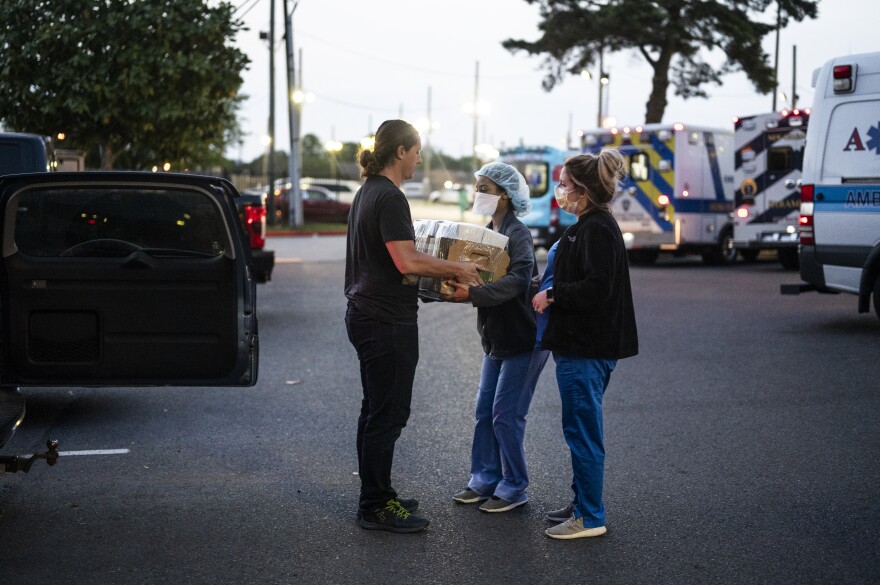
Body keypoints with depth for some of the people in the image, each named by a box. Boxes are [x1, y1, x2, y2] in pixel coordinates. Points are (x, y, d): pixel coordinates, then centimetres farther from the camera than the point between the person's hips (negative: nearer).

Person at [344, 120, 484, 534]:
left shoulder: (369, 192, 14)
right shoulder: (390, 197, -18)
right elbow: (407, 261, -26)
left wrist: (443, 267, 20)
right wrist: (457, 269, -14)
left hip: (365, 314, 11)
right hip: (387, 322, -11)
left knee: (376, 410, 17)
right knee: (387, 414, -3)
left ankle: (375, 498, 26)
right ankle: (376, 507, 5)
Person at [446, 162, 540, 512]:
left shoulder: (518, 234, -16)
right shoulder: (488, 232, 10)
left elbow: (517, 280, -32)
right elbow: (478, 277, 11)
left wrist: (471, 294, -39)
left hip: (521, 340, -8)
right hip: (495, 339, 8)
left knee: (506, 415, -3)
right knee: (484, 411, 11)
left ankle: (514, 488, 9)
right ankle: (485, 480, 23)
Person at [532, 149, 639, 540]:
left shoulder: (597, 229, -17)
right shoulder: (588, 226, 15)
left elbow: (597, 288, -25)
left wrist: (552, 295, -17)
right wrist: (552, 293, 14)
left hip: (586, 351, -11)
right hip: (581, 346, 11)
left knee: (582, 432, -4)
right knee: (581, 431, 18)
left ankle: (590, 518, 4)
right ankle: (582, 503, 28)